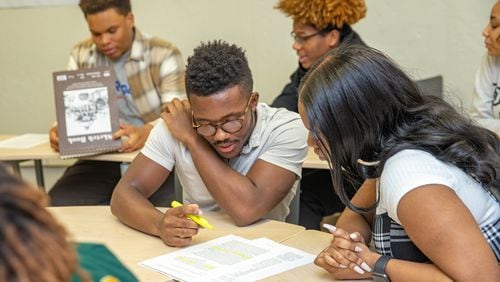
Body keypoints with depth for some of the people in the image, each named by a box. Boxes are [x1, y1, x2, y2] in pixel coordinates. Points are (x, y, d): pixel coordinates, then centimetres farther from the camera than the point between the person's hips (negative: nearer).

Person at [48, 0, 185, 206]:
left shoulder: (163, 55, -5)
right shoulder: (80, 56, 9)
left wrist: (145, 132, -35)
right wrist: (59, 130, -15)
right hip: (99, 158, 4)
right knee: (57, 205, -19)